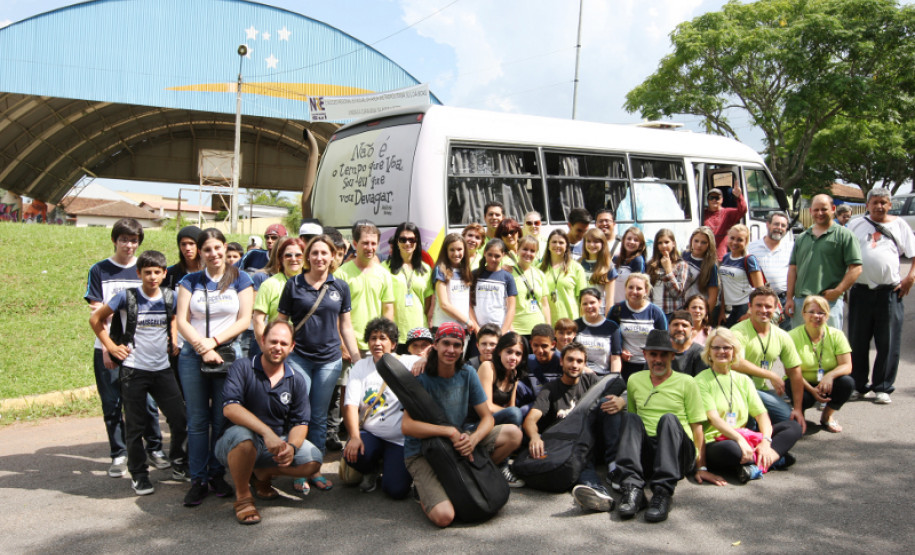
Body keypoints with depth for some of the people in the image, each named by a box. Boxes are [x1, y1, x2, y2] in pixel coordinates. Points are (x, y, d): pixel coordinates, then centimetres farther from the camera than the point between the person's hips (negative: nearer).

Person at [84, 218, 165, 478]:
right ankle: (118, 455, 16)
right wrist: (107, 346, -9)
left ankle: (154, 448, 16)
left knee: (146, 401, -1)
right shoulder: (99, 270, 4)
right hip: (108, 348, 0)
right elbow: (96, 312, 0)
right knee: (112, 404, 3)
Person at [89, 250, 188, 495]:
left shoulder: (170, 297, 3)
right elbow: (96, 319, 3)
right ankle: (138, 473, 21)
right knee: (135, 426, 5)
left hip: (163, 369, 3)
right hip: (133, 371, -3)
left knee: (180, 420, 4)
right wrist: (110, 346, -2)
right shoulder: (127, 296, -7)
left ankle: (177, 460, 29)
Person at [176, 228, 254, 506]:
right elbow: (182, 320, 2)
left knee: (222, 419, 3)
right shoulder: (190, 281, 9)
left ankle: (217, 474, 16)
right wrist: (202, 347, -11)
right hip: (193, 357, 1)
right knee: (197, 420, 2)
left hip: (228, 354, -1)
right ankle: (198, 479, 8)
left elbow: (244, 319, -2)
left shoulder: (240, 279, 5)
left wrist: (214, 341, -12)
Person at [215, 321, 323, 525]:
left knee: (313, 460, -18)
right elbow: (230, 408, -23)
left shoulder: (296, 380, 4)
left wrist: (291, 446, -24)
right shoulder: (242, 368, -8)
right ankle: (242, 496, -12)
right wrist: (267, 432, -35)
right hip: (236, 445, -4)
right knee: (242, 435, -38)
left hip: (278, 442, 4)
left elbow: (300, 423, 0)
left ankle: (262, 474, 11)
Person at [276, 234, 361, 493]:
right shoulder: (294, 285, 1)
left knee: (319, 418, 9)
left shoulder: (340, 287, 7)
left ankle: (315, 469, 19)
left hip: (330, 360, 2)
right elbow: (281, 322, 5)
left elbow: (345, 326, 12)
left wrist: (357, 360, 8)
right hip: (298, 358, -2)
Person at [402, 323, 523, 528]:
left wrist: (473, 438, -23)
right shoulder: (421, 378, -15)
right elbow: (407, 425, -25)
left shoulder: (467, 374, 0)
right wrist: (450, 431, -30)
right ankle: (424, 489, 6)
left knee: (513, 433, -10)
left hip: (457, 444, 5)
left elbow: (487, 417, -1)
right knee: (443, 517, -27)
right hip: (422, 453, -5)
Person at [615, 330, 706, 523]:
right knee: (630, 418, -24)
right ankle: (632, 488, -41)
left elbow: (697, 427, 5)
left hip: (679, 455, -2)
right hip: (645, 453, 2)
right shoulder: (634, 380, 17)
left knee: (669, 418, -30)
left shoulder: (686, 382, 9)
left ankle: (662, 493, -46)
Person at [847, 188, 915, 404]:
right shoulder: (856, 225, 10)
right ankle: (858, 386, 15)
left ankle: (882, 388, 9)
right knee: (857, 342, 5)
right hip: (860, 291, 1)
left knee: (888, 343, 0)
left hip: (890, 291, -1)